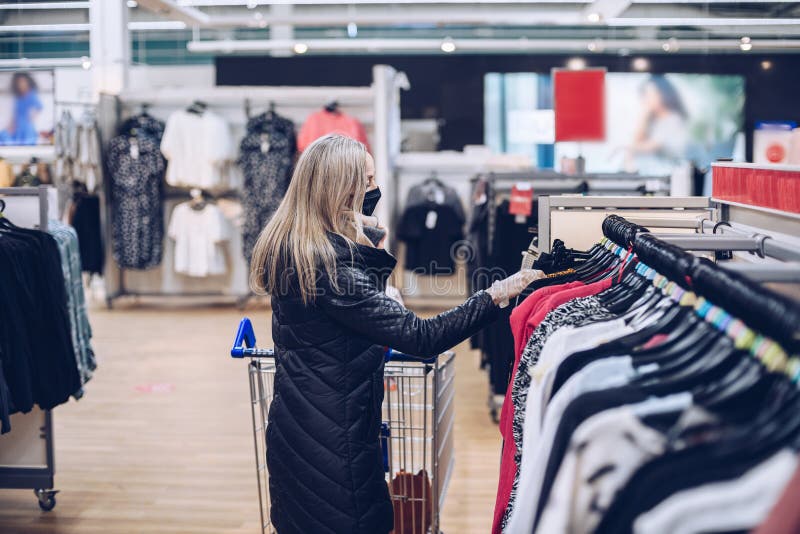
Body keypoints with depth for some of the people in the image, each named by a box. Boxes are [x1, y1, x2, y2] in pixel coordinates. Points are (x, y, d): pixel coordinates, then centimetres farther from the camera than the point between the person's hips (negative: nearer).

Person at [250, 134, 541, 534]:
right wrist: (495, 296, -24)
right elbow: (419, 336, -27)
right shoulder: (330, 266, -26)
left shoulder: (284, 247, 3)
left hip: (296, 425, 10)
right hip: (334, 437, -9)